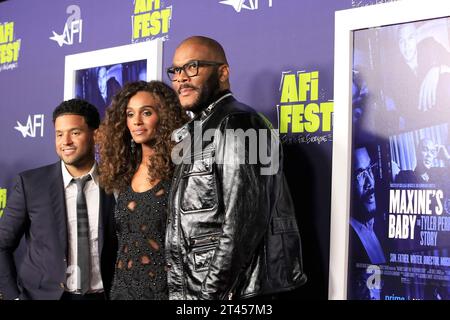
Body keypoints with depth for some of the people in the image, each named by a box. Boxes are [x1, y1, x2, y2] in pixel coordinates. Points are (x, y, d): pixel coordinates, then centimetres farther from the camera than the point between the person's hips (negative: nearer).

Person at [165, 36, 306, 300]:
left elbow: (245, 221, -21)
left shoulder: (235, 124, -12)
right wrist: (178, 293, 11)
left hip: (238, 291, -9)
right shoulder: (196, 134, 18)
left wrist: (211, 293, -20)